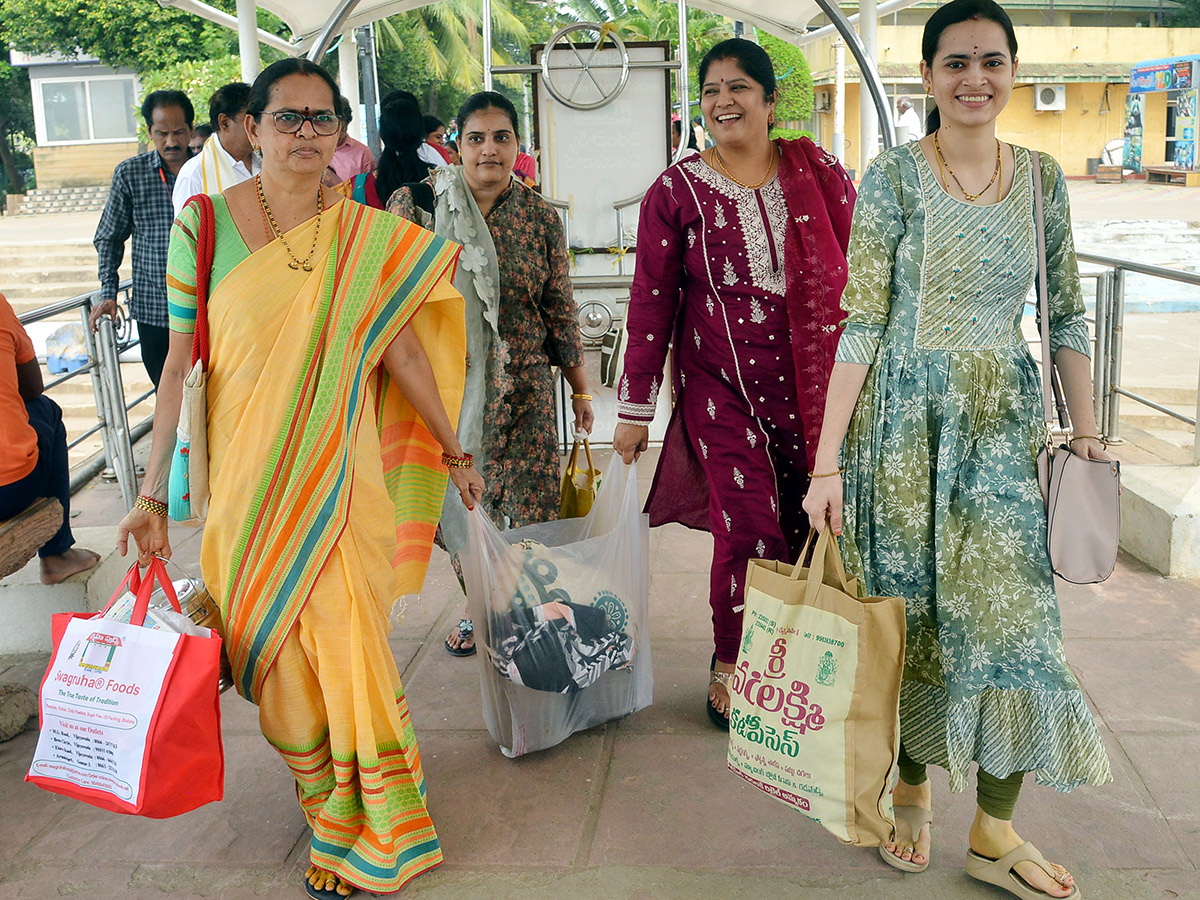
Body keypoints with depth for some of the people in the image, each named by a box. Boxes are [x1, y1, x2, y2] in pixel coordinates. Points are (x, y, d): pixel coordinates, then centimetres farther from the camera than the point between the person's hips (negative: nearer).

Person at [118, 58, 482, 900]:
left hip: (339, 473, 0)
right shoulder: (205, 223, -4)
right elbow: (179, 365, -2)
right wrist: (153, 492, -2)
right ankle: (333, 816, 29)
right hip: (248, 472, 0)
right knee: (277, 646, 7)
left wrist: (451, 448, 14)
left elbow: (397, 343, 8)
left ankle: (381, 831, 18)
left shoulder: (368, 236, 0)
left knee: (349, 643, -3)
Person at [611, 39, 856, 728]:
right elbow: (652, 302, 2)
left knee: (809, 524, 3)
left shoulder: (818, 173, 5)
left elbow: (858, 271, 11)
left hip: (814, 380, 2)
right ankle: (730, 669, 14)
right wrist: (635, 408, 2)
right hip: (720, 385, -2)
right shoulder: (676, 192, 1)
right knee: (749, 530, -7)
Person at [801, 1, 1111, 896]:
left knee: (1013, 613, 2)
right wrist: (828, 462, -13)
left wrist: (1087, 431, 8)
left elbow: (1067, 316, 12)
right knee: (913, 612, 6)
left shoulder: (1041, 177, 7)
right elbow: (862, 324, -10)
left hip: (1005, 422, 4)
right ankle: (913, 788, 30)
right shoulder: (894, 177, -6)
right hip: (907, 420, -3)